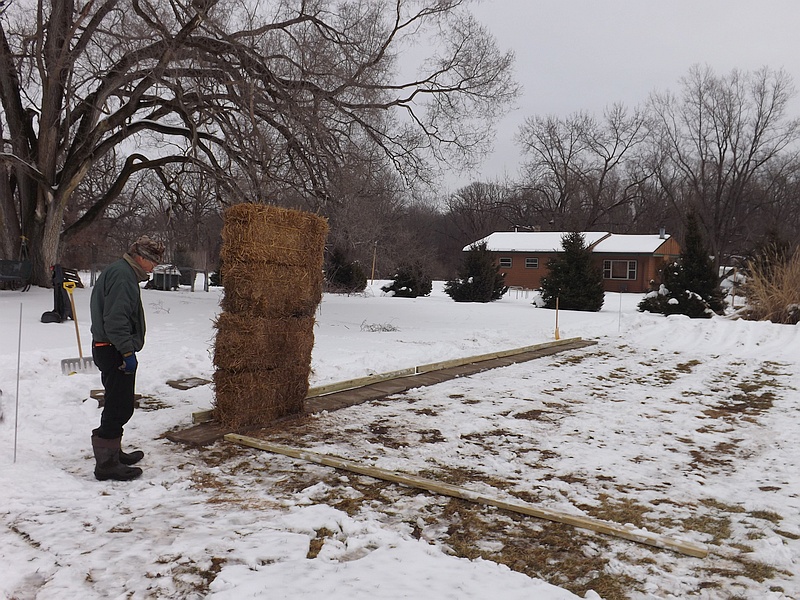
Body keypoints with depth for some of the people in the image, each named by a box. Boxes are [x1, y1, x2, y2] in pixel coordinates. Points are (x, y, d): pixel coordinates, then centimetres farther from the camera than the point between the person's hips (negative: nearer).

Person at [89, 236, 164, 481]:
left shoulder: (122, 272, 18)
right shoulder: (122, 274, -16)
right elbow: (115, 319, -24)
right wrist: (128, 352, -23)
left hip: (108, 349, 11)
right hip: (114, 350, -11)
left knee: (118, 406, 20)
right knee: (119, 407, -6)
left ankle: (113, 453, 32)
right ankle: (106, 464, 0)